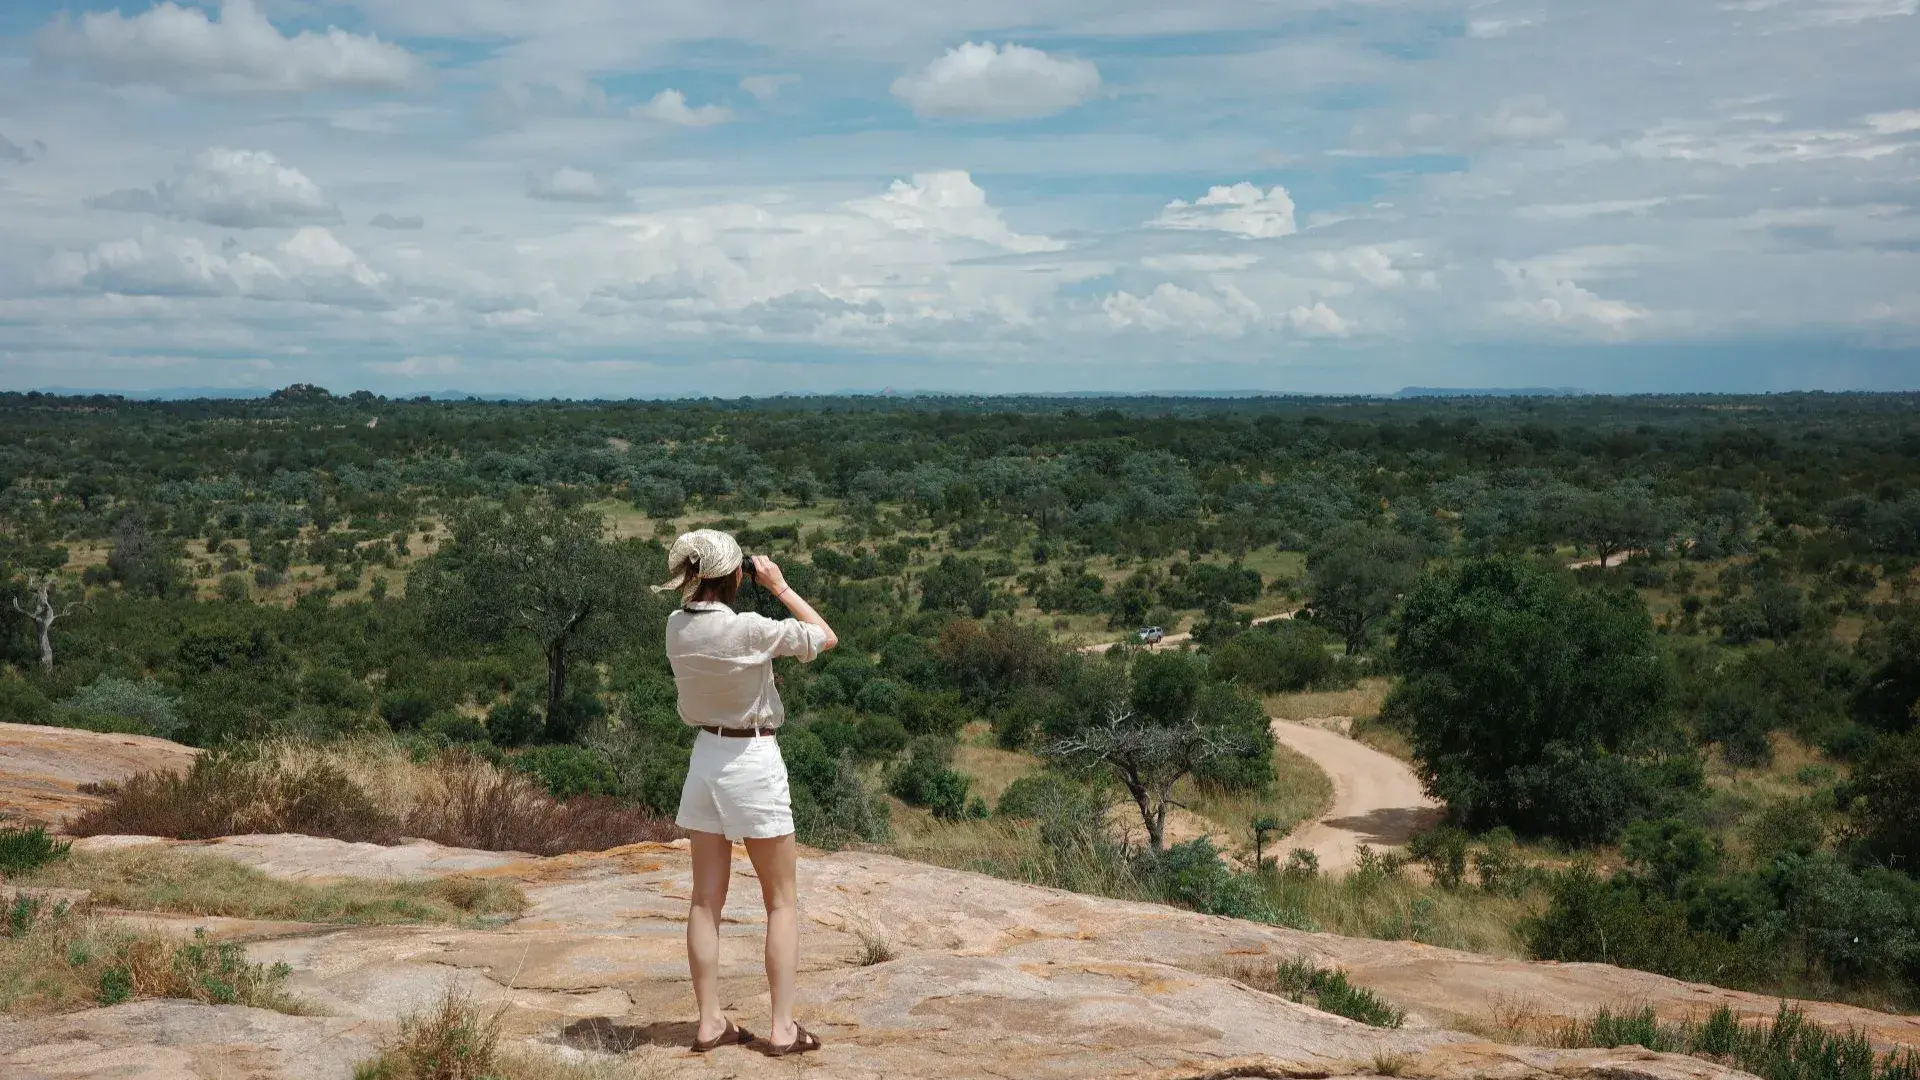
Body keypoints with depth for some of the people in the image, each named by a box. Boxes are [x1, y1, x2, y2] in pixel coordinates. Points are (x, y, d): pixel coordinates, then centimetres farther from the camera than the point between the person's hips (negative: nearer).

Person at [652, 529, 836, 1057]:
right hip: (752, 760, -5)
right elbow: (826, 637, -8)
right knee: (781, 901, 6)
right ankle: (783, 1027, 5)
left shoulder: (677, 626, -4)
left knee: (707, 899, 10)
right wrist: (780, 586, -4)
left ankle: (710, 1021, 13)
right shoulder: (750, 629, -21)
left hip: (705, 755, 6)